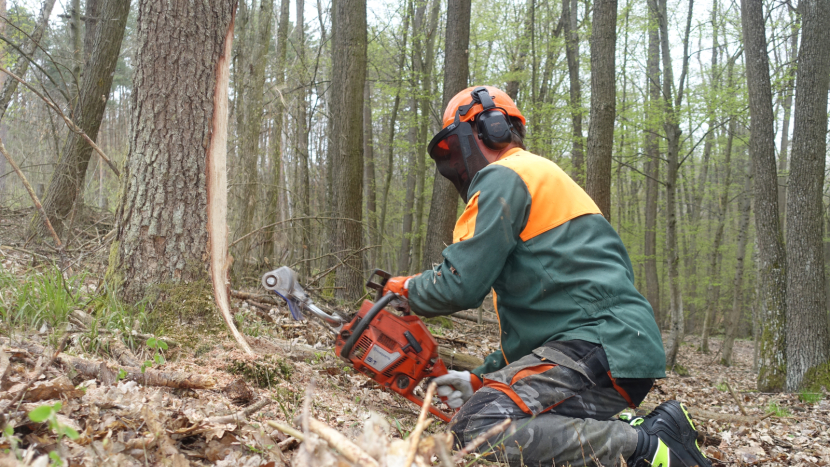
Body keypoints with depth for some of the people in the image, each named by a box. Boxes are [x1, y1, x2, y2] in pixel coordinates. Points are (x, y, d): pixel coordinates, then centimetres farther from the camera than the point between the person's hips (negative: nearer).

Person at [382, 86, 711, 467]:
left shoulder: (504, 177, -4)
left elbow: (460, 284, -14)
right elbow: (533, 314, 28)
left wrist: (406, 289, 9)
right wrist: (481, 380, 21)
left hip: (600, 351, -11)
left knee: (478, 427, -23)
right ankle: (625, 430, 7)